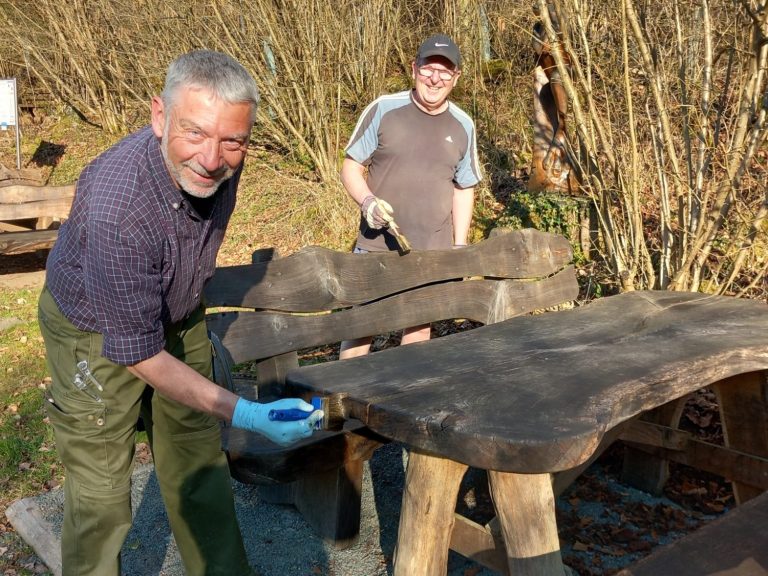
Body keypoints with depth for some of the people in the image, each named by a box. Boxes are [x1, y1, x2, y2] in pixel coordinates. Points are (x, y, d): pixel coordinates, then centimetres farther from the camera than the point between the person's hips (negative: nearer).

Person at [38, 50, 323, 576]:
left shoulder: (221, 161, -20)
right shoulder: (115, 207, -40)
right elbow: (137, 352, -32)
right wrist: (243, 413, -36)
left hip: (178, 318, 6)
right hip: (99, 333, -6)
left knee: (199, 466, 16)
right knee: (101, 492, 1)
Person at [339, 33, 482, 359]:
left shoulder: (463, 126, 3)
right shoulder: (383, 110, -7)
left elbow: (464, 189, 11)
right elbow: (351, 167, -2)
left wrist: (459, 247, 7)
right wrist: (368, 201, -21)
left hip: (432, 253, 3)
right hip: (376, 246, -2)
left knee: (419, 327, 14)